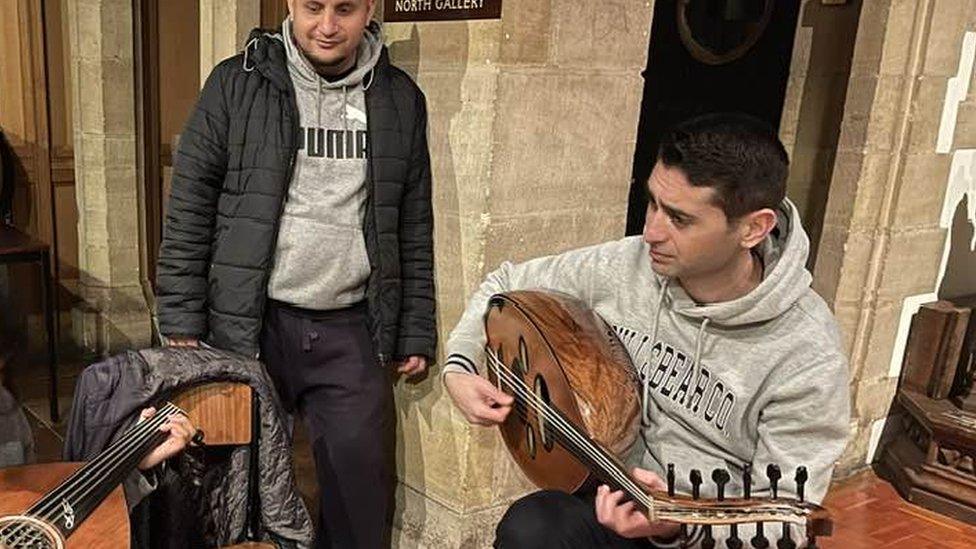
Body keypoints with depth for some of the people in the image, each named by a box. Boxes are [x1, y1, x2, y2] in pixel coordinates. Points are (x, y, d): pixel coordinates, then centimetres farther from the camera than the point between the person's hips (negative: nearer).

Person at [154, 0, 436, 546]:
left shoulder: (400, 99, 5)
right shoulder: (237, 84, -2)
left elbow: (415, 225, 8)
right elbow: (190, 208, -1)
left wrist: (417, 332, 6)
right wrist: (181, 322, -4)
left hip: (350, 329, 1)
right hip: (249, 323, -1)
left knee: (364, 484, 6)